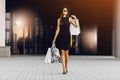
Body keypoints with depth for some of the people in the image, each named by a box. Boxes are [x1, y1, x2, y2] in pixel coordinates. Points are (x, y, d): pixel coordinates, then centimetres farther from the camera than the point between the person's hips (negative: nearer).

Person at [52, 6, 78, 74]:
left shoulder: (69, 19, 5)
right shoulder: (59, 20, 9)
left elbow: (76, 25, -5)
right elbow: (58, 30, 10)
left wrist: (75, 18, -19)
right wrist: (54, 39, 7)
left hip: (67, 37, -1)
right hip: (61, 37, 1)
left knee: (66, 52, 1)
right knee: (62, 53, -5)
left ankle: (66, 66, 21)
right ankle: (64, 69, -6)